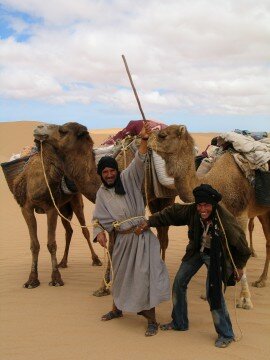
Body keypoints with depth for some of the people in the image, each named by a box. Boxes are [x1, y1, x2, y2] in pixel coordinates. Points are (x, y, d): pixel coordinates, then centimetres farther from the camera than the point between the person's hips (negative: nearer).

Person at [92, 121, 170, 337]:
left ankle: (152, 320, 4)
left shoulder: (127, 179, -3)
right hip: (121, 240, 4)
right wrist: (99, 232, -13)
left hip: (141, 236, -4)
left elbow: (138, 163, -18)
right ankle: (117, 309, 42)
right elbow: (98, 217, 7)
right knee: (120, 274, 19)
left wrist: (144, 141, -32)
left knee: (144, 275, -5)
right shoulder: (102, 193, 8)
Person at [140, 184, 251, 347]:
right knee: (179, 282, 8)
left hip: (215, 256, -5)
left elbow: (240, 241, -17)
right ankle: (179, 323, 28)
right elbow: (171, 212, -6)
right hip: (197, 252, 5)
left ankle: (226, 334, 5)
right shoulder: (191, 211, -23)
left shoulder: (225, 219, -33)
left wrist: (239, 266, -7)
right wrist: (150, 222, -9)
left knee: (213, 292, -15)